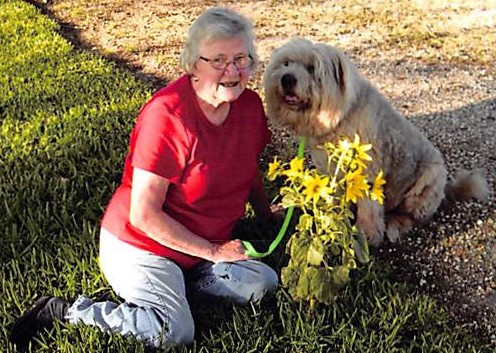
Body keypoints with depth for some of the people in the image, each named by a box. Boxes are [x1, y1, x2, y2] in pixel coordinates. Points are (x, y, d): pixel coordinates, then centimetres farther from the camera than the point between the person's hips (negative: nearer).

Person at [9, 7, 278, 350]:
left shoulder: (250, 105, -4)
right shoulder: (167, 115, -25)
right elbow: (144, 215, -24)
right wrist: (212, 251, -17)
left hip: (211, 242, 7)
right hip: (139, 244, -6)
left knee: (263, 283, -12)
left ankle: (174, 280, 5)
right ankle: (66, 310, -5)